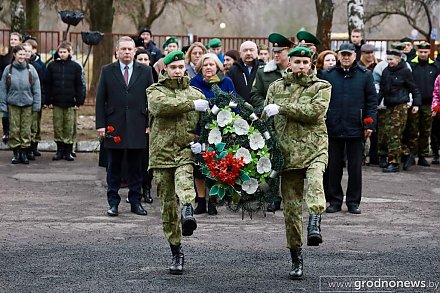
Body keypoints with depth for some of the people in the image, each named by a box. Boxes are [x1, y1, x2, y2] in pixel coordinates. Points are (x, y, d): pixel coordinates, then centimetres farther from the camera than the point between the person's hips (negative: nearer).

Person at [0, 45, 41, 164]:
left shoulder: (31, 69, 0)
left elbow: (36, 88, 2)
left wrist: (37, 104, -2)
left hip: (27, 104, 0)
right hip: (13, 104, 0)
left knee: (26, 129, 2)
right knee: (14, 129, 2)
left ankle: (24, 153, 11)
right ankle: (16, 153, 11)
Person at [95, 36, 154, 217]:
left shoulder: (145, 71, 6)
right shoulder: (107, 71, 4)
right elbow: (100, 99, 3)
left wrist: (150, 124, 0)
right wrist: (100, 124, -4)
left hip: (138, 127, 0)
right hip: (114, 126, 0)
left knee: (136, 167, 6)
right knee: (114, 168, 5)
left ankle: (135, 202, 15)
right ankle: (113, 203, 12)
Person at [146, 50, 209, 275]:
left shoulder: (196, 94, 17)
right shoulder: (155, 91, 11)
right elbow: (162, 105, -14)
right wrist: (192, 105, -17)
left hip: (187, 150, -1)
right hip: (162, 153, 1)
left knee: (185, 176, -35)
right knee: (168, 205, 3)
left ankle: (188, 211, -62)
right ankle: (176, 252, 11)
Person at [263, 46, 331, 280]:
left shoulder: (322, 87, 5)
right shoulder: (276, 87, 15)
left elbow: (314, 111, -12)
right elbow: (265, 119, 20)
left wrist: (281, 109, -12)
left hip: (314, 148, -2)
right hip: (287, 152, 2)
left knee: (315, 181, -36)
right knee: (291, 207, 4)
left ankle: (314, 226, -50)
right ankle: (296, 260, 12)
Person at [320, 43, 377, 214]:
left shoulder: (365, 75, 4)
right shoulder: (328, 75, 5)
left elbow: (372, 100, 5)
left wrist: (369, 124, -2)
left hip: (356, 129, 0)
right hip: (333, 128, 1)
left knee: (355, 167, 5)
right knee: (334, 166, 6)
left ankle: (353, 202, 15)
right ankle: (335, 201, 16)